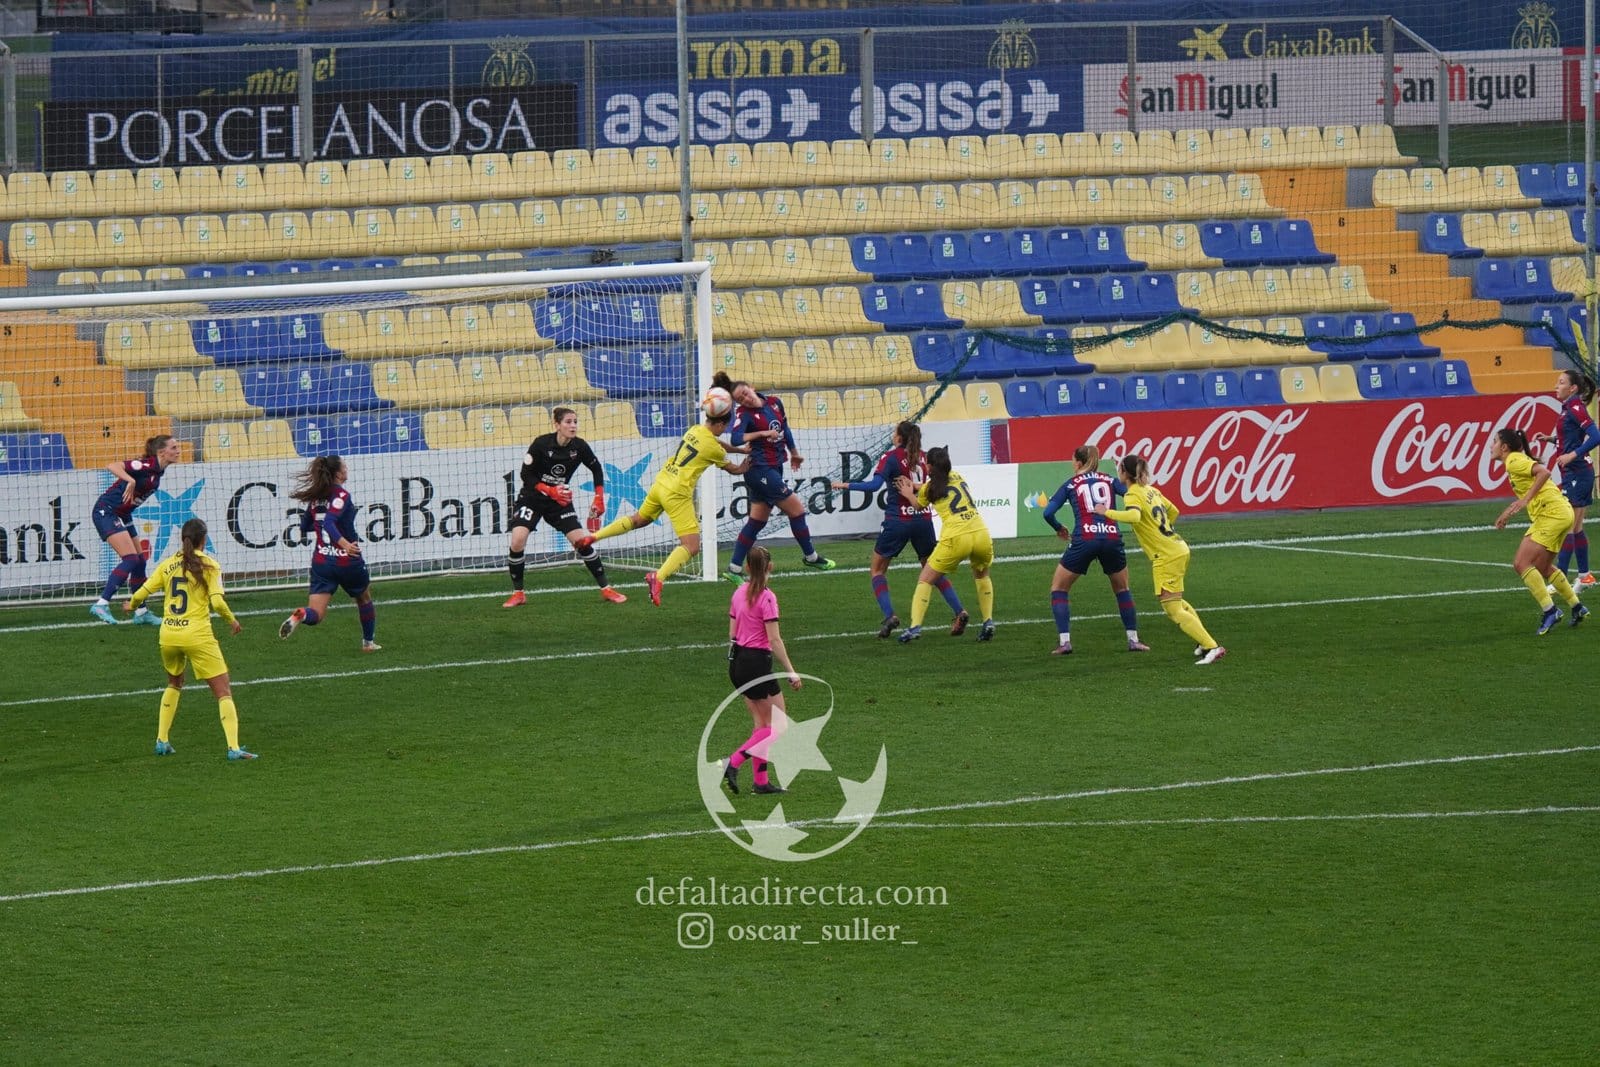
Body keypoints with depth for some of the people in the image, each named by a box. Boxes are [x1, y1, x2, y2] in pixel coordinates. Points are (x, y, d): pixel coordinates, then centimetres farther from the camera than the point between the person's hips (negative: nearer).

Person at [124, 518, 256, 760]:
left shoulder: (168, 564, 6)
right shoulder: (208, 565, -4)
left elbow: (141, 593, 5)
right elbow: (217, 603, -13)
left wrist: (131, 605, 27)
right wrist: (232, 621, 5)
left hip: (168, 635, 5)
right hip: (197, 635, -5)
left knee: (174, 684, 29)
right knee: (223, 690, -1)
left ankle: (162, 741, 24)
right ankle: (234, 747, -14)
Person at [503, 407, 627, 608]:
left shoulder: (579, 447, -10)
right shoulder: (541, 444, -19)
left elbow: (596, 469, 8)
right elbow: (526, 475, -14)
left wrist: (599, 498, 3)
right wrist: (550, 491, -25)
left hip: (560, 500, 3)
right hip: (532, 498, -2)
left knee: (581, 541, -8)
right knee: (518, 540, -21)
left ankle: (605, 589, 6)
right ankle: (518, 593, -5)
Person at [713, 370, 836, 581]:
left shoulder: (775, 403, 6)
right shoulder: (744, 413, -13)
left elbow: (785, 428, 22)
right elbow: (735, 438, -28)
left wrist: (794, 452, 31)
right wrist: (762, 433, -23)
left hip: (774, 468, 7)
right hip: (761, 470, -7)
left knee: (756, 522, 9)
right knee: (797, 509, 0)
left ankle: (734, 569, 12)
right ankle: (811, 557, 18)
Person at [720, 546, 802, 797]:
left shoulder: (739, 593, 7)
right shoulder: (766, 597, -15)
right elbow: (774, 640, -18)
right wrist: (791, 672, -14)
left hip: (737, 662, 8)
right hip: (758, 661, -8)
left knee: (761, 724, 15)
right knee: (779, 726, 0)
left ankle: (761, 780, 13)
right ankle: (734, 763, -12)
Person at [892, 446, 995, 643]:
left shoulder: (929, 489, 6)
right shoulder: (957, 477, 17)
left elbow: (919, 504, 29)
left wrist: (908, 493, 45)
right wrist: (915, 486, 39)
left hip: (956, 538, -4)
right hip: (981, 533, 4)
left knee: (925, 580, 9)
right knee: (982, 575, 31)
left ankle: (915, 626, -5)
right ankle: (988, 622, 17)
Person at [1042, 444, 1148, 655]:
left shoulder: (1071, 484, 12)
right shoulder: (1109, 481, 16)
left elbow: (1048, 512, 4)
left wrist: (1059, 529, 23)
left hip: (1084, 540, -2)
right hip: (1112, 539, 2)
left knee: (1059, 588, 15)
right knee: (1122, 589, 25)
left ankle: (1064, 642, 2)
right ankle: (1133, 639, 20)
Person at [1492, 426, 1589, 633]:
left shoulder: (1514, 460, -11)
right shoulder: (1517, 460, 19)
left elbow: (1544, 472, -27)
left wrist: (1525, 500, -27)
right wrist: (1508, 513, 31)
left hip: (1552, 514, -10)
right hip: (1560, 514, 10)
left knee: (1521, 564, -14)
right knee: (1543, 568, 22)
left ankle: (1549, 610, -15)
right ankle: (1577, 607, 29)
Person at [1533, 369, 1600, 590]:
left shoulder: (1576, 409, -14)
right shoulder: (1568, 408, 14)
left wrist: (1573, 455, -28)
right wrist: (1550, 439, 11)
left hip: (1576, 473, -10)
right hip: (1573, 474, 10)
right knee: (1576, 528, 15)